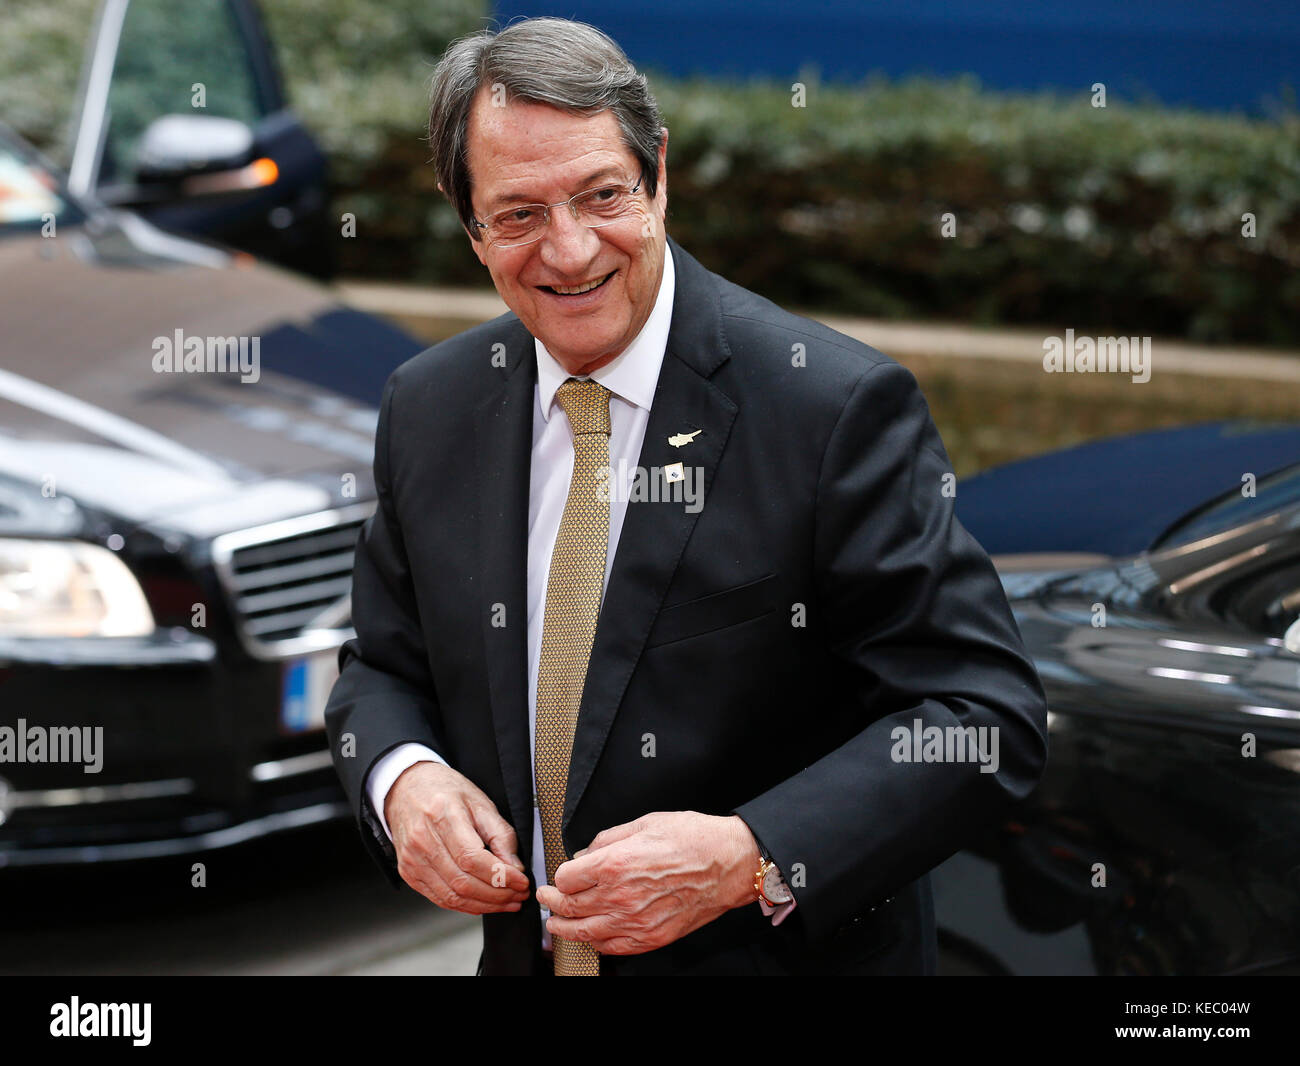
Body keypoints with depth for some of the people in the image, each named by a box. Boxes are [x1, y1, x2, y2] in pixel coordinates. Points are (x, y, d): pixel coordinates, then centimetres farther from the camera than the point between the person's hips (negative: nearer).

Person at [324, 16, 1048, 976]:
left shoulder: (838, 408, -20)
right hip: (523, 950, 5)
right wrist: (400, 778, -14)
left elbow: (989, 718, -21)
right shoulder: (429, 410, -3)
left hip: (789, 954, -4)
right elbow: (384, 669, 9)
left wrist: (754, 858, -32)